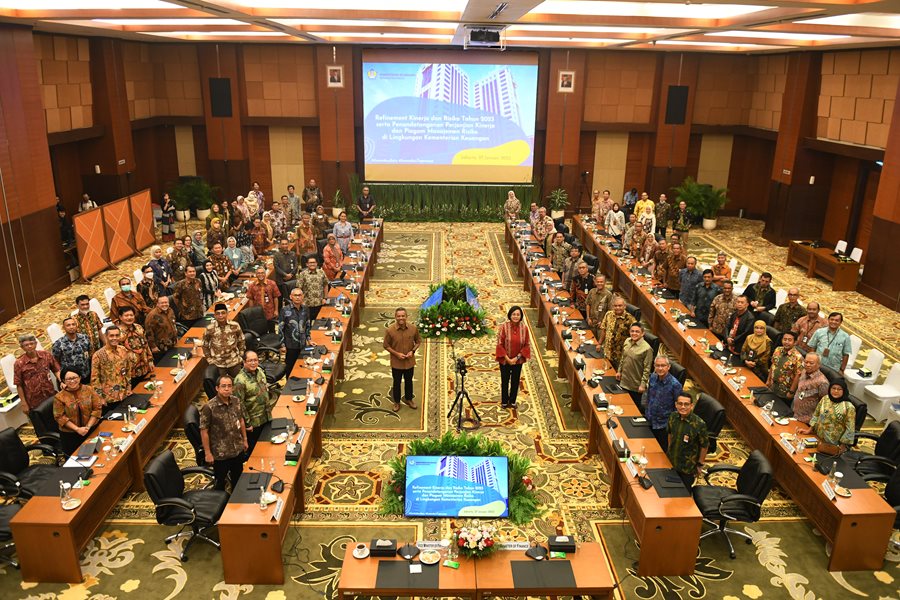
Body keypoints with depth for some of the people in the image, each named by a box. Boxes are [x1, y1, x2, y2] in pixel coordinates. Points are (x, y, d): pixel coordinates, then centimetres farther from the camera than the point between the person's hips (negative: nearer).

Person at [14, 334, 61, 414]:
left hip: (51, 396, 2)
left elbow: (56, 370, 7)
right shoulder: (19, 363, -10)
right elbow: (19, 385, -6)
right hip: (34, 402, -2)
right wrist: (24, 404, -6)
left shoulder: (46, 355, -3)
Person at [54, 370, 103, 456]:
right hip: (69, 435, -1)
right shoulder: (59, 397, -7)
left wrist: (88, 426, -11)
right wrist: (77, 429, -16)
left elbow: (97, 408, -2)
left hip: (90, 431, 1)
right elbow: (60, 417, -9)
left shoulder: (89, 390, -3)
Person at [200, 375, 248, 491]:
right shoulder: (209, 407, -23)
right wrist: (208, 453, -13)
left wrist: (245, 439, 12)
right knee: (220, 481, 15)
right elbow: (204, 431, -16)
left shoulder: (236, 401, -7)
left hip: (238, 449, 5)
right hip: (220, 453, -5)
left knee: (238, 478, 23)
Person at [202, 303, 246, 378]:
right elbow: (205, 346, 2)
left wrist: (240, 355, 3)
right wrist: (209, 359, 0)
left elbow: (241, 341, 5)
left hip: (234, 362, 1)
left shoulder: (235, 326, -9)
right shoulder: (209, 329, -11)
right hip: (218, 364, -1)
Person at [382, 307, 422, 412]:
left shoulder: (413, 328, -13)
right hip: (396, 362, -2)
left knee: (408, 381, 21)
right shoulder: (390, 330, -19)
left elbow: (418, 341, 2)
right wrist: (396, 354, -18)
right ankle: (396, 402, 36)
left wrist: (413, 351, -13)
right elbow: (386, 345, -8)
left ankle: (408, 399, 44)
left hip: (409, 361, 2)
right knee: (397, 382, 16)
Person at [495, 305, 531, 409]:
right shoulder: (503, 327, -18)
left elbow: (527, 345, -5)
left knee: (515, 381, 16)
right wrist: (507, 358, -17)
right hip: (505, 360, -2)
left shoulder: (524, 328, -11)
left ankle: (512, 401, 35)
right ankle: (504, 401, 32)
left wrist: (517, 357, -13)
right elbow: (500, 344, -13)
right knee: (505, 381, 14)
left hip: (518, 360, 2)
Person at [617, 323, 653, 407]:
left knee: (635, 406, 11)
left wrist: (643, 384, -17)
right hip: (624, 381, 6)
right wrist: (619, 371, 16)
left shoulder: (647, 349, -21)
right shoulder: (627, 341, 0)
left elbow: (647, 369, -17)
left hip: (635, 386, -6)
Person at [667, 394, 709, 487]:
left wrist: (700, 464, -8)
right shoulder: (673, 417, -11)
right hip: (670, 462, 4)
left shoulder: (699, 424, -26)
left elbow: (704, 446, -14)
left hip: (687, 468, -4)